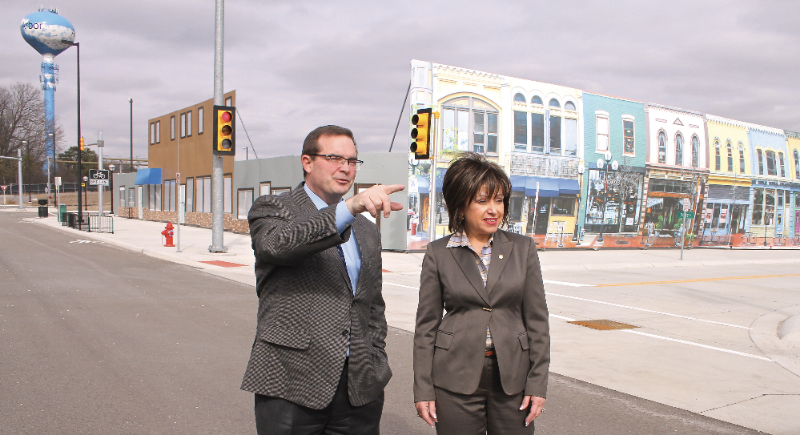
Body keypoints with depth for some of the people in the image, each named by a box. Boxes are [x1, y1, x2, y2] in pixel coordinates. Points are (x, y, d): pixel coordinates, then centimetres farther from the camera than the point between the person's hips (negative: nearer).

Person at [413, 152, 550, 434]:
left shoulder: (522, 248, 3)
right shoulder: (438, 253, -1)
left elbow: (537, 319, 3)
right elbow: (426, 324, 1)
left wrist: (538, 383, -2)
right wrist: (423, 388, -2)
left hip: (512, 378, 1)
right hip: (456, 379, -1)